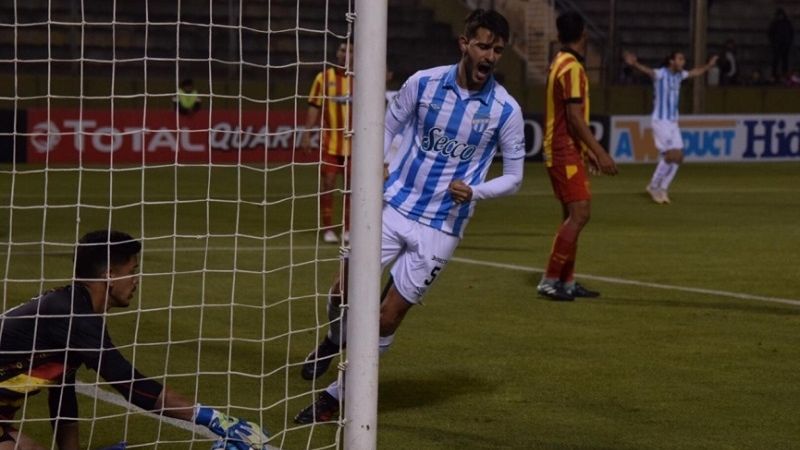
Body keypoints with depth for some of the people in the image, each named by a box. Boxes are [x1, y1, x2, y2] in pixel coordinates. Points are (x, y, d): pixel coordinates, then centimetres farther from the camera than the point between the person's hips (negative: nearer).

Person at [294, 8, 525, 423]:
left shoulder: (505, 110, -9)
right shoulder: (424, 83, -5)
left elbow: (513, 175, 0)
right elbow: (390, 124, 11)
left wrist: (475, 191, -18)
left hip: (440, 230, -1)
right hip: (393, 206, 2)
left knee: (387, 318, -1)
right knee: (344, 292, -3)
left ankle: (335, 398, 16)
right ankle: (335, 341, 34)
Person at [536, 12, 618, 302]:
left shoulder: (560, 64, 14)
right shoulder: (572, 68, -16)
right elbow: (575, 117, -21)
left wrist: (586, 150, 26)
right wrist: (599, 152, -23)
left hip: (562, 151, 10)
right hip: (566, 153, -10)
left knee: (574, 215, 12)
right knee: (579, 214, -13)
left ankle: (567, 282, 14)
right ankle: (550, 281, -15)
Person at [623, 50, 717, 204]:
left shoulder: (679, 75, 9)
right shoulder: (660, 74, -13)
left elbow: (696, 72, 30)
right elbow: (646, 70, -33)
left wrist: (709, 66, 40)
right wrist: (634, 64, -53)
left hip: (673, 122, 8)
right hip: (660, 120, -8)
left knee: (677, 157, 3)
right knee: (671, 155, -13)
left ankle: (662, 188, 15)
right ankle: (653, 186, 3)